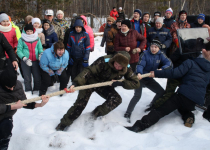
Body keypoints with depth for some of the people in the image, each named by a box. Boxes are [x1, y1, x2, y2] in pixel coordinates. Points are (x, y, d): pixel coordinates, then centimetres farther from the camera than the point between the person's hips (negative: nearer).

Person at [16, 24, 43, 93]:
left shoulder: (37, 39, 8)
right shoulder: (22, 39, -1)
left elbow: (40, 48, 11)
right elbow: (19, 50, -4)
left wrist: (41, 54, -10)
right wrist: (24, 58, -17)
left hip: (35, 61, 2)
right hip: (25, 62, -2)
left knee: (37, 77, 5)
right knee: (27, 79, 6)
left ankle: (37, 91, 20)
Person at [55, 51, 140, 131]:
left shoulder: (126, 69, -19)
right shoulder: (104, 62, -33)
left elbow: (136, 83, -18)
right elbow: (88, 71, -39)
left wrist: (121, 83, -34)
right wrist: (76, 83, -53)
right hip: (90, 82, -4)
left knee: (117, 99, -19)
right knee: (80, 104, -9)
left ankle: (96, 114, -1)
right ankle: (63, 125, 9)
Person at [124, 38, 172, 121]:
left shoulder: (160, 55, -3)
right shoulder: (145, 53, -15)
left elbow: (169, 63, -13)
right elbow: (140, 65, -24)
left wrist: (162, 69, -32)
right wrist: (138, 73, -44)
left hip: (149, 79, 6)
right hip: (140, 77, -6)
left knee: (161, 92, 9)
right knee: (137, 96, -22)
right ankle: (127, 114, -16)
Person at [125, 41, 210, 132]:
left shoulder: (190, 63, 1)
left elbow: (176, 73, -11)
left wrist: (156, 73, -9)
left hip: (183, 95, -5)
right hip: (197, 101, 5)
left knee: (161, 111, -9)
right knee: (184, 108, 37)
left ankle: (140, 125, -27)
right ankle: (188, 117, 4)